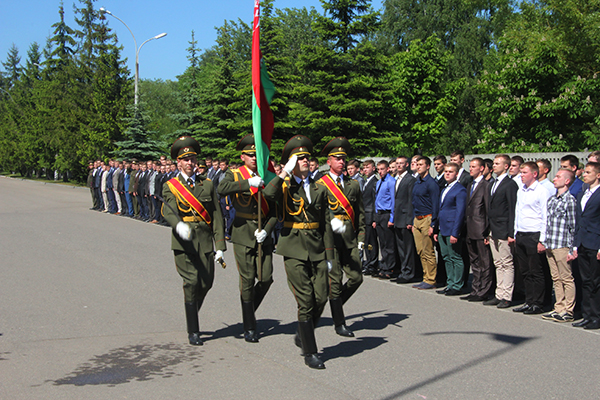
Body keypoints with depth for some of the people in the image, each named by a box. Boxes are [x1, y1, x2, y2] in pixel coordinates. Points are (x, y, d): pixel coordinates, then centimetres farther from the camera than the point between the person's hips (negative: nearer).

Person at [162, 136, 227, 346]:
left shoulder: (207, 185, 10)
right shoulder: (170, 186, 2)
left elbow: (217, 216, 8)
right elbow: (169, 211, -17)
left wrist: (220, 246, 0)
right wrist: (179, 225, -40)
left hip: (205, 241, 3)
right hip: (183, 242, -3)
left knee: (206, 283, 4)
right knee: (191, 283, -8)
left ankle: (192, 313, 35)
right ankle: (193, 331, 5)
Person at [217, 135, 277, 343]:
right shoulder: (234, 175, 1)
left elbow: (275, 210, 6)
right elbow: (221, 189, -23)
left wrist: (266, 230, -10)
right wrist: (248, 183, -33)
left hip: (263, 234, 3)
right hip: (243, 234, -3)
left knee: (266, 278, 0)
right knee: (247, 280, -1)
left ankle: (250, 309, 28)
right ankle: (249, 328, 11)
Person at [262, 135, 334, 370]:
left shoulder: (319, 189, 12)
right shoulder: (285, 187, 1)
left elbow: (326, 224, 13)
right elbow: (268, 193, -25)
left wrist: (329, 255, 10)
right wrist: (286, 172, -17)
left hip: (317, 249, 4)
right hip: (294, 250, -4)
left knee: (321, 298, 0)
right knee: (305, 302, -5)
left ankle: (302, 335, 28)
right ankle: (309, 353, 7)